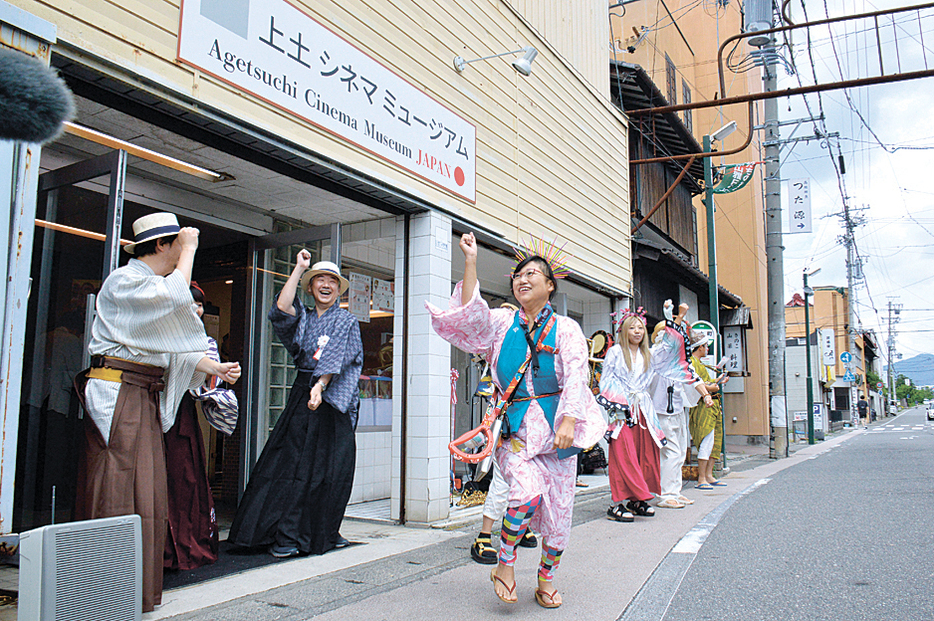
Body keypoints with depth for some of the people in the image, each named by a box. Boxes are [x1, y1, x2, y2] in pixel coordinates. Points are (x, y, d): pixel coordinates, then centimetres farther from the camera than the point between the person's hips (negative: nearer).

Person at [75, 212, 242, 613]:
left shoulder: (153, 287, 22)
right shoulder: (124, 280, -7)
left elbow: (175, 348, 19)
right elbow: (176, 296, -25)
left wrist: (216, 368, 7)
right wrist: (190, 249, -12)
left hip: (146, 399, 10)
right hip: (118, 396, -10)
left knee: (147, 491, 10)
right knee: (116, 491, -8)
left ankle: (139, 587, 18)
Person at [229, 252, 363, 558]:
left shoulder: (347, 321, 5)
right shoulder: (303, 318, 13)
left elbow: (337, 359, -8)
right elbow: (281, 309, -8)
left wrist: (320, 386, -23)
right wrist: (299, 268, -5)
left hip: (334, 398, -2)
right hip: (302, 394, 2)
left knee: (329, 465, -1)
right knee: (292, 461, -1)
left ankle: (323, 532, 9)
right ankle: (286, 536, 6)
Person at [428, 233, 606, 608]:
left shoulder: (566, 328, 5)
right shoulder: (501, 323, 10)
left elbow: (576, 376, -7)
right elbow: (470, 315, -9)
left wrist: (569, 421, -21)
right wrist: (470, 262, -11)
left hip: (556, 426, 1)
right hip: (516, 428, -1)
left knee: (558, 507, 3)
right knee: (528, 492, -24)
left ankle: (546, 580, 26)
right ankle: (504, 565, 0)